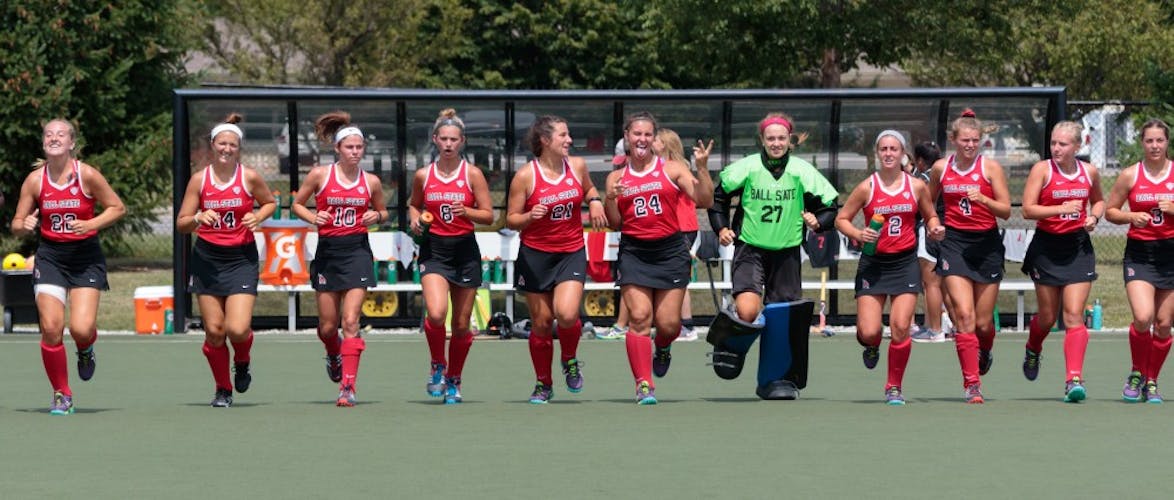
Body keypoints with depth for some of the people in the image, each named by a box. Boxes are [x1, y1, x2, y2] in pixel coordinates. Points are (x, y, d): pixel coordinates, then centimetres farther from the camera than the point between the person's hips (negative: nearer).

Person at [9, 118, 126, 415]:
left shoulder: (87, 175, -9)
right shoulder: (35, 179, -1)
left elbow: (118, 208, 0)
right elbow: (17, 226, 6)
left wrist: (90, 224, -16)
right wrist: (25, 226, -18)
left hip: (86, 257, -2)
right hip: (50, 256, 2)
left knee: (81, 329, -15)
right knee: (51, 327, -10)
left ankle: (86, 350, 25)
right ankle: (62, 395, 8)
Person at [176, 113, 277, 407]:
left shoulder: (249, 177, -3)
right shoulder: (199, 179, -1)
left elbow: (270, 203, 15)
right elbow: (181, 224, 1)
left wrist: (258, 217, -6)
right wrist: (199, 218, -20)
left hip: (241, 259, -1)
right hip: (207, 259, 1)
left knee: (237, 329, -15)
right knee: (214, 330, 1)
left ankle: (242, 363, 20)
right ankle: (223, 390, 21)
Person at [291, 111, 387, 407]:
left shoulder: (371, 181, 4)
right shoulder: (319, 175, -1)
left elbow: (383, 211, 19)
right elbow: (296, 204, 9)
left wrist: (377, 216, -4)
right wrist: (312, 217, -10)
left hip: (357, 252, -1)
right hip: (327, 252, 1)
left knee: (350, 321, -12)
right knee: (328, 324, 8)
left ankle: (348, 386, -13)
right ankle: (334, 356, 44)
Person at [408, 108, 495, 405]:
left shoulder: (472, 174, -2)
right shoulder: (423, 176, 4)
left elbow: (489, 216, -1)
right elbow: (414, 205, 22)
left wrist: (466, 211, -19)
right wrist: (415, 220, 1)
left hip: (465, 250, 0)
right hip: (434, 249, 0)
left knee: (461, 323, 6)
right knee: (436, 313, -23)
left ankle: (453, 380, 25)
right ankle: (438, 366, 2)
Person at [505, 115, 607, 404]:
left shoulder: (577, 166, 1)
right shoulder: (526, 175, -9)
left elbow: (588, 188, 24)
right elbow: (511, 220, -5)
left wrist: (595, 201, 2)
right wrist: (530, 216, -26)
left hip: (571, 253, 2)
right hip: (536, 255, -2)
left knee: (567, 314, -19)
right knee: (541, 322, 3)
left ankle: (570, 360, 12)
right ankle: (543, 384, 21)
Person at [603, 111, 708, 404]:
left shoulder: (672, 169, 4)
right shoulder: (616, 177, 10)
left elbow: (704, 201, -4)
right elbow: (614, 224, 10)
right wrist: (610, 199, -8)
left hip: (670, 251, -1)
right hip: (634, 251, 1)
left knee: (668, 322, -1)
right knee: (639, 317, -13)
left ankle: (662, 348, 36)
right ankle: (644, 385, -10)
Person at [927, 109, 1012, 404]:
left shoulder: (990, 167, -3)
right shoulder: (941, 168, 5)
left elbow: (1006, 211, -5)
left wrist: (983, 199, -21)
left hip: (987, 245, 0)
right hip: (954, 243, 1)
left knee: (983, 322, 5)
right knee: (964, 315, -15)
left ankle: (984, 353, 41)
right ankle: (972, 383, -13)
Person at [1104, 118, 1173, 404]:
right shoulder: (1130, 175, 1)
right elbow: (1110, 211, 7)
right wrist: (1132, 216, -11)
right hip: (1139, 254, -1)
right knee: (1143, 317, -19)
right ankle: (1137, 374, 4)